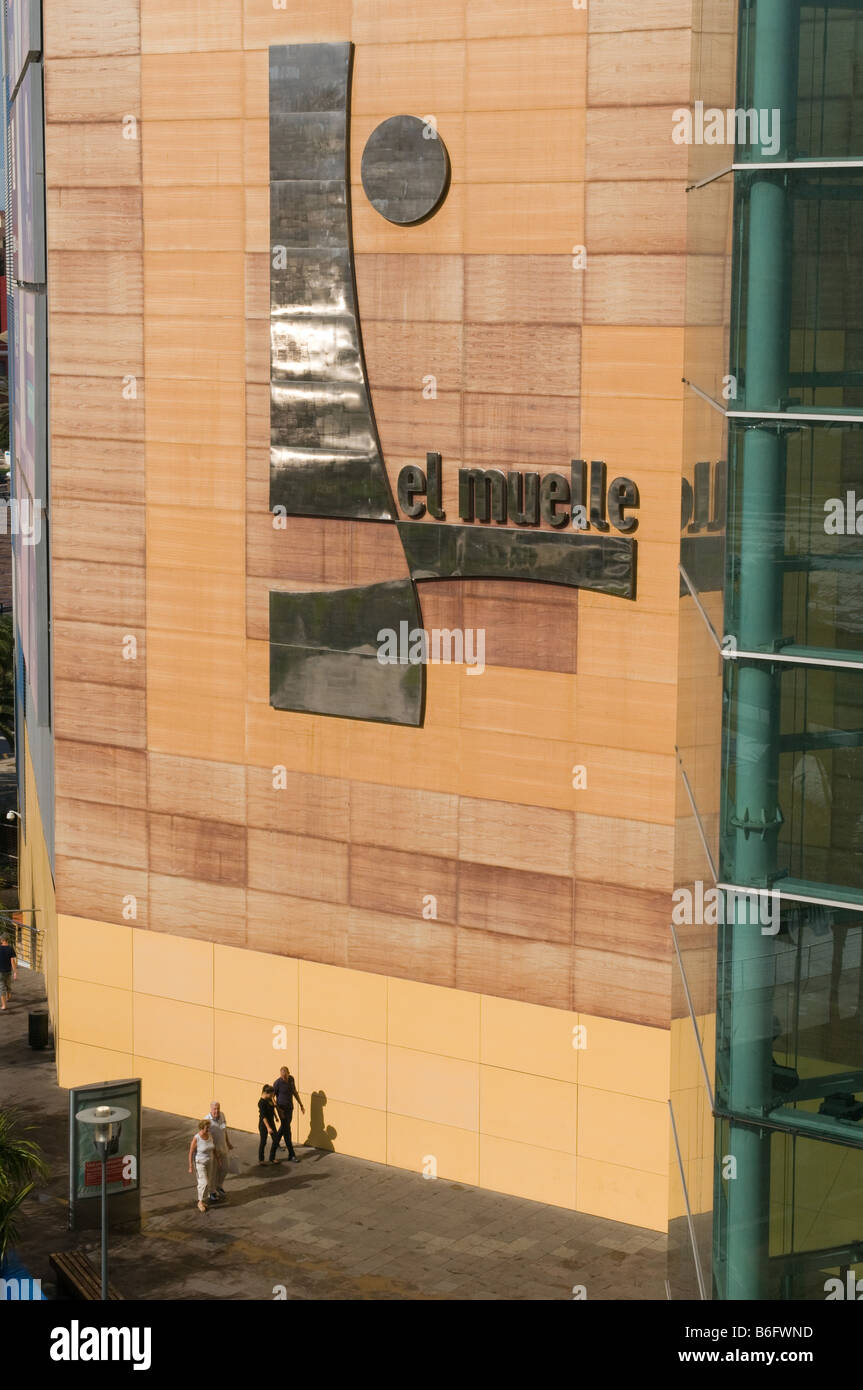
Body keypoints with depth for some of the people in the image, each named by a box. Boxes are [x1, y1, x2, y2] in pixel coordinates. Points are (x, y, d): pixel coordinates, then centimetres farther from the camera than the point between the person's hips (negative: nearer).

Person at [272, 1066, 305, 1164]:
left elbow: (295, 1092, 15)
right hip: (282, 1109, -7)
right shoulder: (277, 1083, -18)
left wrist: (301, 1105, 17)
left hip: (290, 1108, 7)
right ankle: (291, 1155, -1)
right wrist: (278, 1109, -19)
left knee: (283, 1129, 16)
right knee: (287, 1131, -4)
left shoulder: (291, 1079, 1)